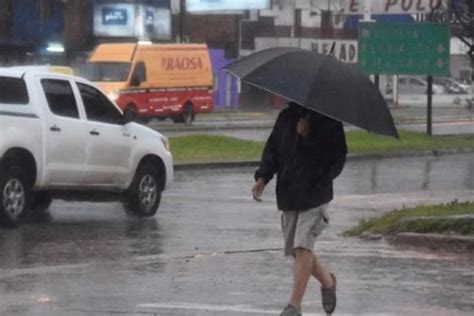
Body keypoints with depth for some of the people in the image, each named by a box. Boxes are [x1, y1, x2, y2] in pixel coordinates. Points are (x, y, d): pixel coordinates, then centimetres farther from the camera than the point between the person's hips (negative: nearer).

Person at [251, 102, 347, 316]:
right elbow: (272, 149, 16)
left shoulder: (329, 121, -5)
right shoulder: (286, 118, 9)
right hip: (288, 194, 6)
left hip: (314, 195, -6)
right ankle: (327, 281, 36)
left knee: (302, 247, -15)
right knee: (296, 249, 10)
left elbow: (338, 157, -10)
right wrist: (263, 177, 0)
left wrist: (310, 136, -19)